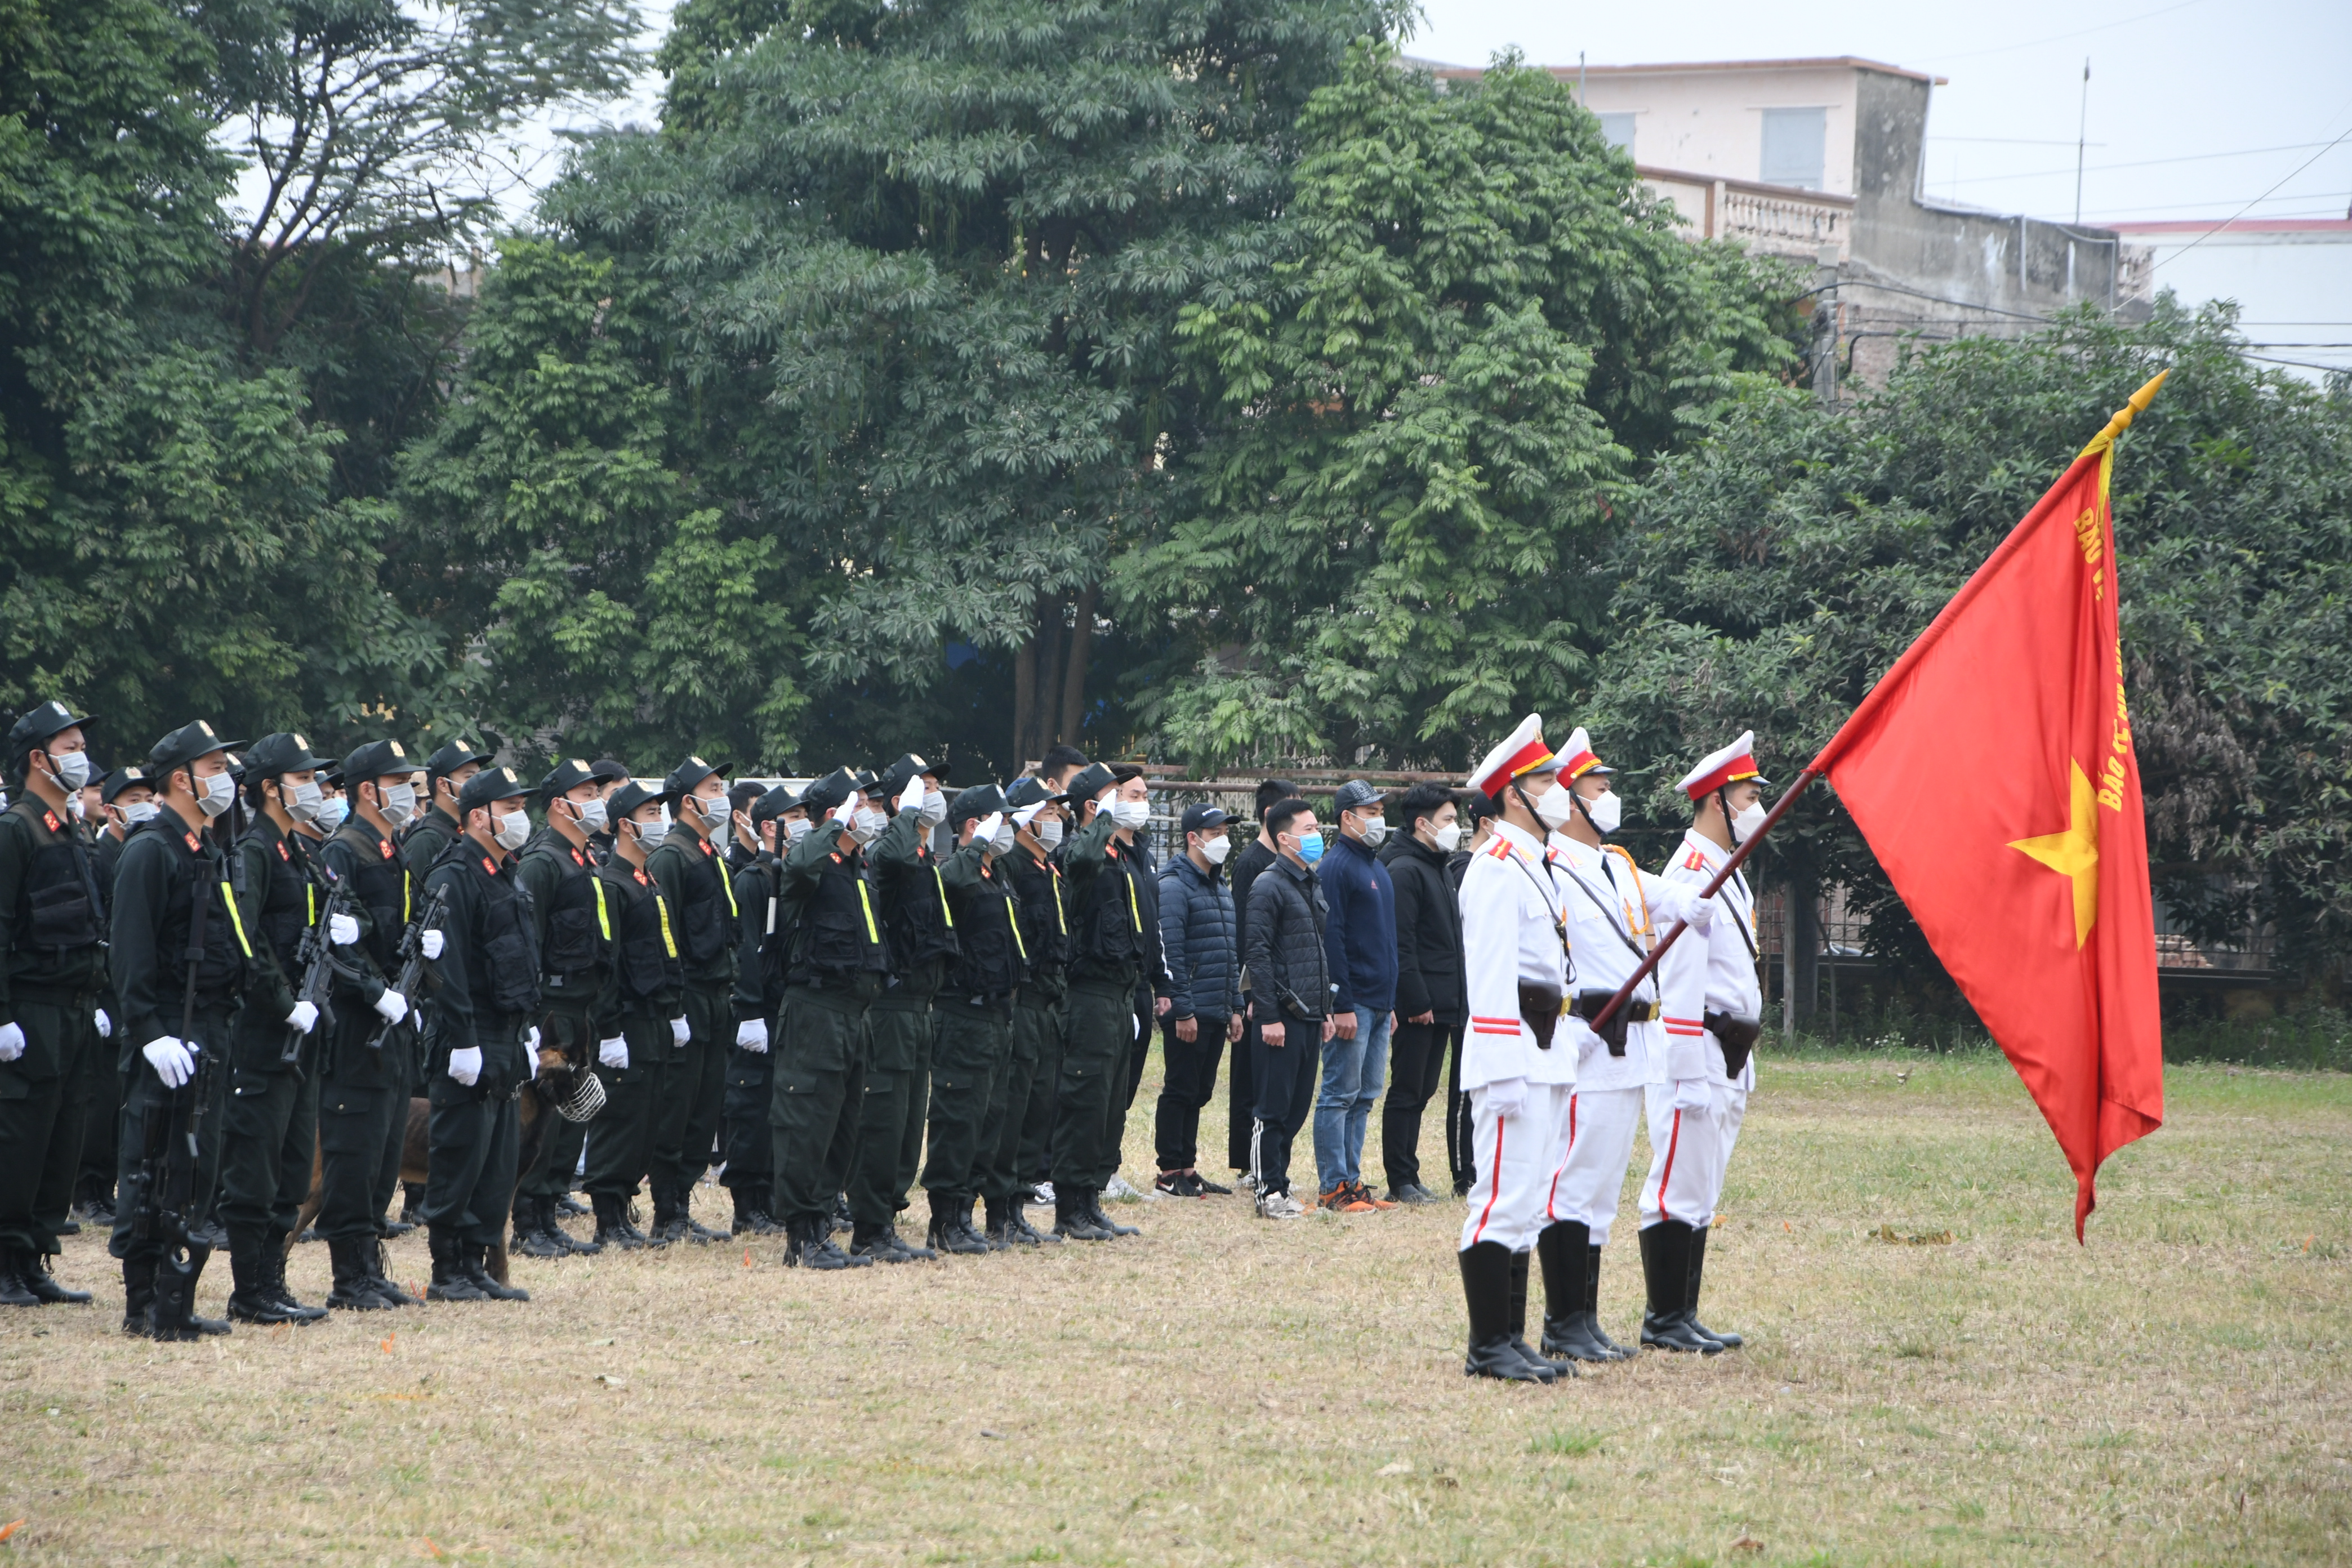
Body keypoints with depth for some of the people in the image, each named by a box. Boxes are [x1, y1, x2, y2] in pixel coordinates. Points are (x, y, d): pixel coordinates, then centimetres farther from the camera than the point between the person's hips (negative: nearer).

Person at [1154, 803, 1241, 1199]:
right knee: (1180, 1091, -3)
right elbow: (1170, 953, -16)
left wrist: (1236, 1007, 17)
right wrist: (1183, 1010, -19)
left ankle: (1187, 1169, 17)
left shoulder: (1221, 887, 17)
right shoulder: (1175, 885, -11)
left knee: (1199, 1092, 11)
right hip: (1189, 1013, -8)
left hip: (1217, 1014, 8)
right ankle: (1170, 1173, 2)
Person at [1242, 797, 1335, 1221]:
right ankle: (1269, 1190, -1)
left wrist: (1326, 1010, 18)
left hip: (1310, 1015, 8)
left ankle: (1275, 1178, 17)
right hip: (1283, 1015, -8)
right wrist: (1268, 1016, -18)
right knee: (1274, 1106, -4)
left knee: (1298, 1105, 9)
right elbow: (1256, 952, -14)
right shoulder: (1269, 886, -9)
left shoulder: (1313, 886, 17)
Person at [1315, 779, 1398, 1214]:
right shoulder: (1337, 867, -10)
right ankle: (1334, 1189, -5)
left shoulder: (1378, 868, 18)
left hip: (1379, 1005, 9)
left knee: (1364, 1097, 10)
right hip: (1353, 1004, -9)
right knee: (1340, 1094, -6)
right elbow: (1330, 940, -16)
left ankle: (1352, 1181, 14)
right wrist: (1342, 1006, -20)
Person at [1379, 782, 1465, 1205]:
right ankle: (1402, 1181, -1)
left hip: (1442, 1005, 9)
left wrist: (1452, 1001, 18)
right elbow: (1401, 944, -18)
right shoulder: (1405, 870, -12)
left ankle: (1406, 1178, 15)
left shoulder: (1437, 869, 19)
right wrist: (1417, 1001, -21)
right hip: (1419, 1006, -9)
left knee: (1421, 1091, 11)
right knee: (1408, 1091, -4)